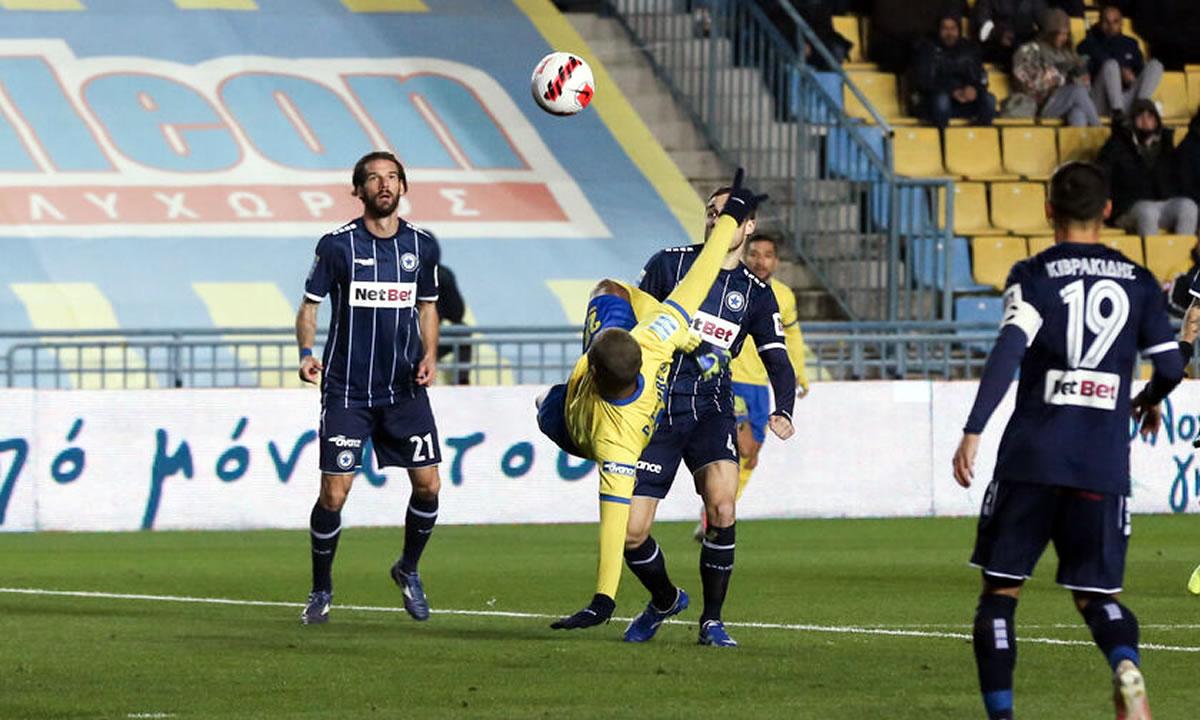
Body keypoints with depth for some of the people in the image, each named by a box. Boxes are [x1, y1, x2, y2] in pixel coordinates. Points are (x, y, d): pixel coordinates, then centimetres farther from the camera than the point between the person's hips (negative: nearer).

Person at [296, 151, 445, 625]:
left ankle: (408, 571, 24)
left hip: (405, 389, 3)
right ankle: (321, 590, 13)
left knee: (427, 485, -2)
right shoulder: (338, 245, -6)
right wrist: (307, 352, -17)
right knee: (333, 494, -7)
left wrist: (429, 355, 1)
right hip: (346, 390, -3)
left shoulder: (422, 245, 4)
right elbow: (309, 305, 1)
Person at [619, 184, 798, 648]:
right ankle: (665, 600, 26)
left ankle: (712, 620, -8)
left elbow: (778, 363, 8)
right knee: (629, 533, -6)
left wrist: (783, 413, -10)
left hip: (710, 410, 0)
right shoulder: (670, 263, 5)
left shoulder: (756, 293, 9)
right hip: (654, 412, 0)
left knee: (722, 508, -26)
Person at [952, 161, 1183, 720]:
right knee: (1096, 593, 10)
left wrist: (973, 432, -18)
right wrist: (1149, 400, 28)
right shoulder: (1138, 282, 8)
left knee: (1001, 587, 9)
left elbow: (1009, 351, -14)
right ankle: (1126, 666, -22)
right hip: (1103, 464, 2)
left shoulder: (1034, 275, 0)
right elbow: (1170, 365, 5)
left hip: (1032, 458, -2)